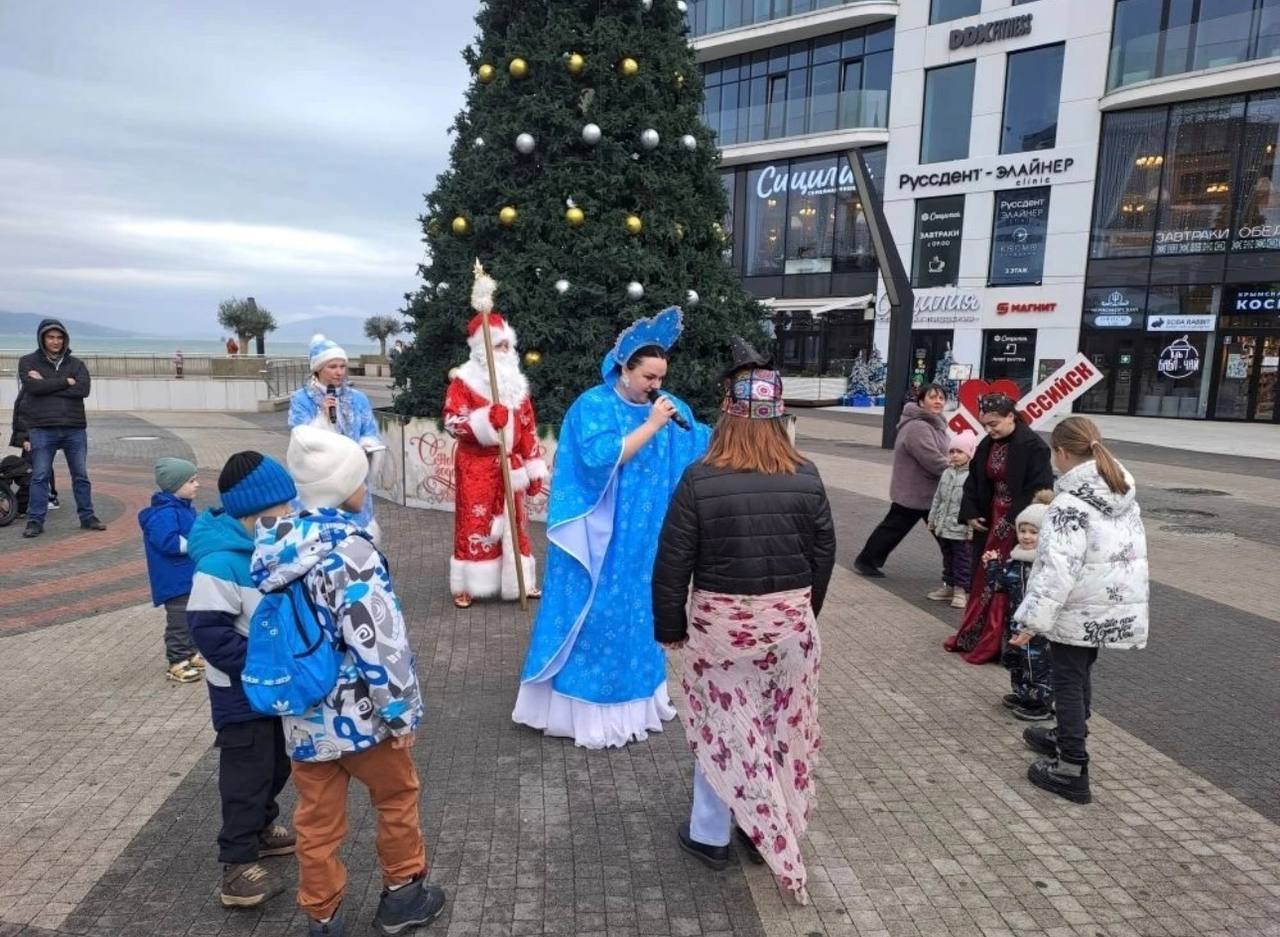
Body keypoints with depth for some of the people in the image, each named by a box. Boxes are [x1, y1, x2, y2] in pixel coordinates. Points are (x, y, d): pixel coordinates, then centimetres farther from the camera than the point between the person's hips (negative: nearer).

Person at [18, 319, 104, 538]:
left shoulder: (76, 363, 9)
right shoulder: (28, 362, 5)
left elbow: (83, 389, -8)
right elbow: (33, 386, -13)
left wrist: (46, 384, -9)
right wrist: (66, 382, -9)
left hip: (75, 429, 2)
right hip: (42, 429, -2)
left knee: (81, 476, 7)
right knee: (40, 477, 1)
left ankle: (87, 517, 15)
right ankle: (35, 521, 6)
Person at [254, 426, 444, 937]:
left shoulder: (274, 541, 0)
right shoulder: (348, 547, -24)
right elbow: (377, 639, -25)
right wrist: (401, 711, -16)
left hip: (302, 712, 6)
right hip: (357, 710, -6)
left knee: (316, 819, 17)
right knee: (397, 796, 18)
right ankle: (402, 894, 34)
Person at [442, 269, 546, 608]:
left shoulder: (516, 383, 11)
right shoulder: (463, 381, -6)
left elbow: (528, 428, 11)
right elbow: (452, 422, -15)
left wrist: (534, 469, 7)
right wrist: (486, 418, -29)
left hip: (510, 466, 5)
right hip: (476, 467, -5)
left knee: (514, 522, 10)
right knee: (474, 524, 0)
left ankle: (518, 581, 21)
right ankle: (466, 586, 12)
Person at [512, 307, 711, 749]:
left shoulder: (670, 406, 5)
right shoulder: (593, 406, -13)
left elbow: (706, 446, 6)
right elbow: (601, 458, -27)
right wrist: (651, 426, -23)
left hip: (647, 539, 6)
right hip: (603, 539, -6)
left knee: (641, 612, 16)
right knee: (596, 615, 2)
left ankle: (636, 695, 33)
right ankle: (587, 706, 17)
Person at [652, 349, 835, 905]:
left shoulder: (699, 480, -14)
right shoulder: (807, 479, -5)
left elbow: (673, 563, -10)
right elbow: (824, 556, 4)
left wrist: (669, 627, 2)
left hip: (720, 622, -2)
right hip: (790, 621, 3)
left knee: (722, 727, 12)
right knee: (782, 727, 17)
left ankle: (710, 835, 27)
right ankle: (769, 832, 33)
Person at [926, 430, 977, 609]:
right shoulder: (947, 473, 9)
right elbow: (938, 498, 16)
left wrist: (972, 526, -21)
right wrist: (933, 519, 17)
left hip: (962, 529, -8)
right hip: (944, 527, 8)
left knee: (963, 561, 3)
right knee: (948, 559, 18)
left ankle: (962, 591, 12)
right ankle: (948, 586, 29)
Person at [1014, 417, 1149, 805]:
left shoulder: (1070, 504, -21)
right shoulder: (1125, 494, 7)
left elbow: (1058, 569, -26)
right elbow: (1134, 552, 16)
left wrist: (1033, 620, -23)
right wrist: (1135, 602, 26)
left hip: (1079, 613, -8)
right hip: (1117, 608, 9)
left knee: (1068, 682, 2)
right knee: (1080, 675, 24)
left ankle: (1072, 770, 8)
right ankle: (1067, 738, 41)